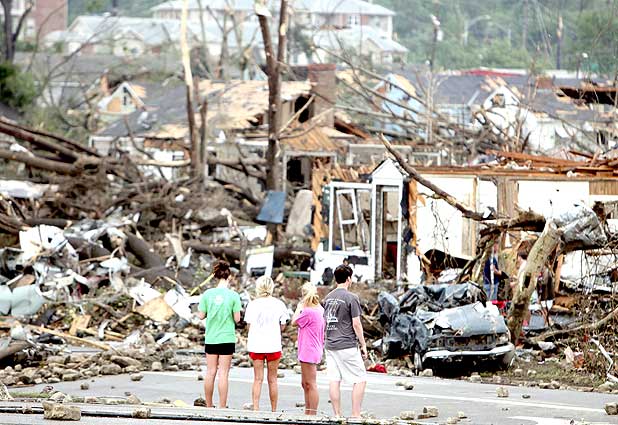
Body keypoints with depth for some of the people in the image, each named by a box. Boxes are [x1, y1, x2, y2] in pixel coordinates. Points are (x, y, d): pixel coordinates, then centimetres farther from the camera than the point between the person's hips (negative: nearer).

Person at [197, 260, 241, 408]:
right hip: (227, 338, -3)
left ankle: (209, 406, 15)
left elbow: (201, 315, 2)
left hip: (210, 339, 3)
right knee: (223, 373, -1)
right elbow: (237, 319, -7)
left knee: (210, 372, 9)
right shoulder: (233, 296, -9)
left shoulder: (207, 294, -2)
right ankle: (222, 406, -1)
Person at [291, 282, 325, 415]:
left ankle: (313, 414, -5)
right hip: (315, 351, 10)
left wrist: (299, 307, 3)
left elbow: (294, 322, -9)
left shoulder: (308, 311, -20)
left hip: (308, 352, -10)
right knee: (305, 384, 19)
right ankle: (308, 413, 26)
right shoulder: (320, 310, 10)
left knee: (310, 384, -7)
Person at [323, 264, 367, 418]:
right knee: (360, 379, 1)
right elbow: (356, 324, -11)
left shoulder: (328, 298, 10)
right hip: (347, 346, -7)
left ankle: (337, 415, 8)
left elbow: (325, 323, 14)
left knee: (334, 380, 6)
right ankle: (356, 414, -4)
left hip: (330, 346, 7)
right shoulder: (351, 298, -10)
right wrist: (363, 345, -3)